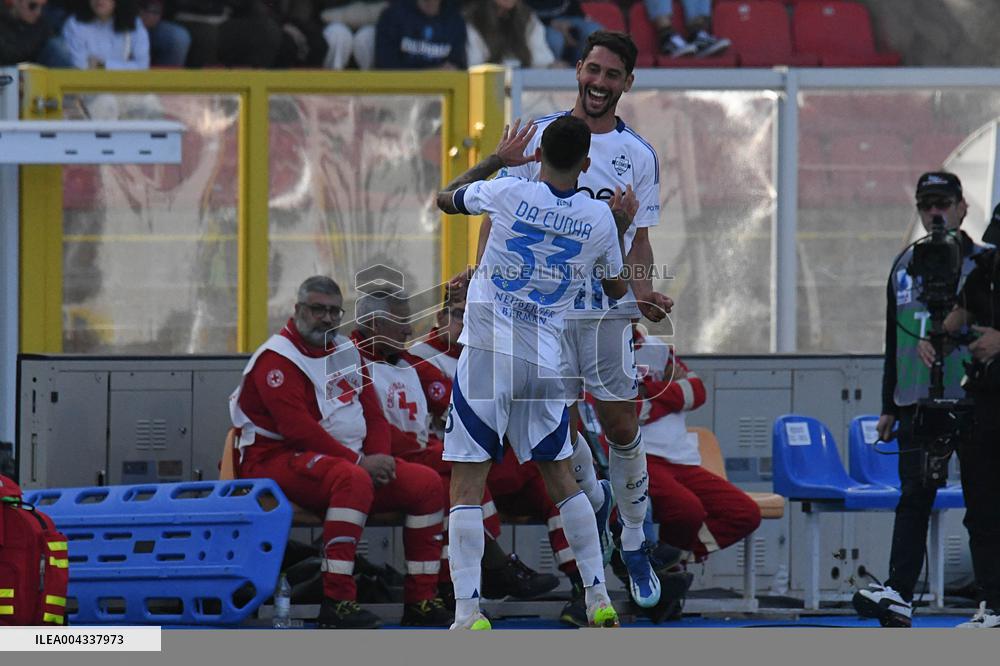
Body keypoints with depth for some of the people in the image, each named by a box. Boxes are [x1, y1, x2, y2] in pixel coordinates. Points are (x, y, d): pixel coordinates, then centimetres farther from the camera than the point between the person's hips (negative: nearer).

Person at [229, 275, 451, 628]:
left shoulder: (348, 351, 17)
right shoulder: (277, 358, -10)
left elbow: (373, 415, 16)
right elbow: (298, 428, -20)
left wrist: (379, 459, -6)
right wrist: (360, 462, -20)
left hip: (351, 460, 8)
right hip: (281, 460, -8)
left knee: (426, 483, -5)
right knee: (353, 479, -39)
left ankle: (420, 599, -2)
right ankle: (336, 600, -42)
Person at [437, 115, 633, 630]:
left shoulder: (509, 193, -8)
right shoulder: (600, 219, 1)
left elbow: (445, 199, 13)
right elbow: (618, 289, 19)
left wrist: (497, 159, 23)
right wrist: (623, 224, 31)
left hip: (488, 355, -3)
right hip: (546, 362, 3)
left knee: (467, 485, -2)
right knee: (560, 477, 19)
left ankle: (468, 611, -11)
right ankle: (599, 600, 20)